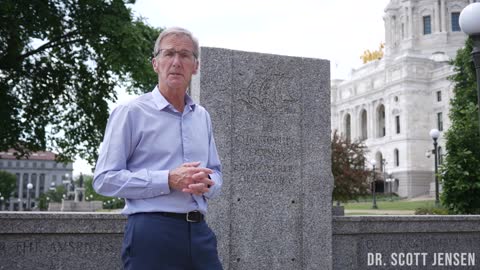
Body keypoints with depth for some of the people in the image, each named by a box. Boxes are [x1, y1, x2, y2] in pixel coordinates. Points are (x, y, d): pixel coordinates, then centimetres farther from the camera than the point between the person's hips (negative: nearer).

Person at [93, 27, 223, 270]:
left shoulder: (202, 116, 15)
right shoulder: (130, 113, -3)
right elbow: (104, 179, -8)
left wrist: (207, 184, -4)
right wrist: (169, 180, -17)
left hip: (199, 232, 6)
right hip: (152, 233, -5)